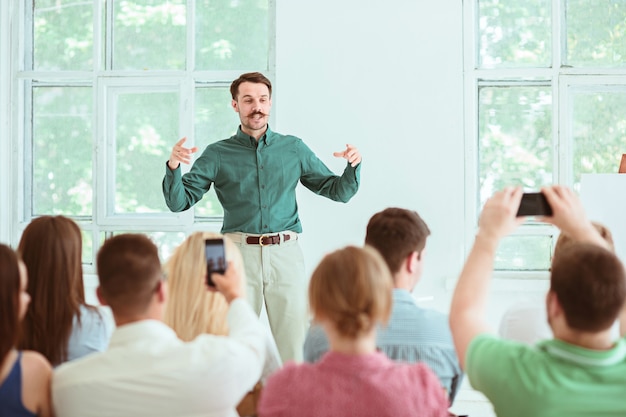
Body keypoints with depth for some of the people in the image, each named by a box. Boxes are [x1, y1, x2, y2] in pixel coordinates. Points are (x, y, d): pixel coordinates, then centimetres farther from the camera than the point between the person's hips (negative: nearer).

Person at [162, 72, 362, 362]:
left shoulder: (294, 149, 13)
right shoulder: (218, 154, 8)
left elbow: (338, 191, 16)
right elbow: (178, 202, 2)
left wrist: (353, 166, -4)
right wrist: (173, 167, -16)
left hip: (285, 254, 1)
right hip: (239, 253, -1)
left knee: (294, 344, 0)